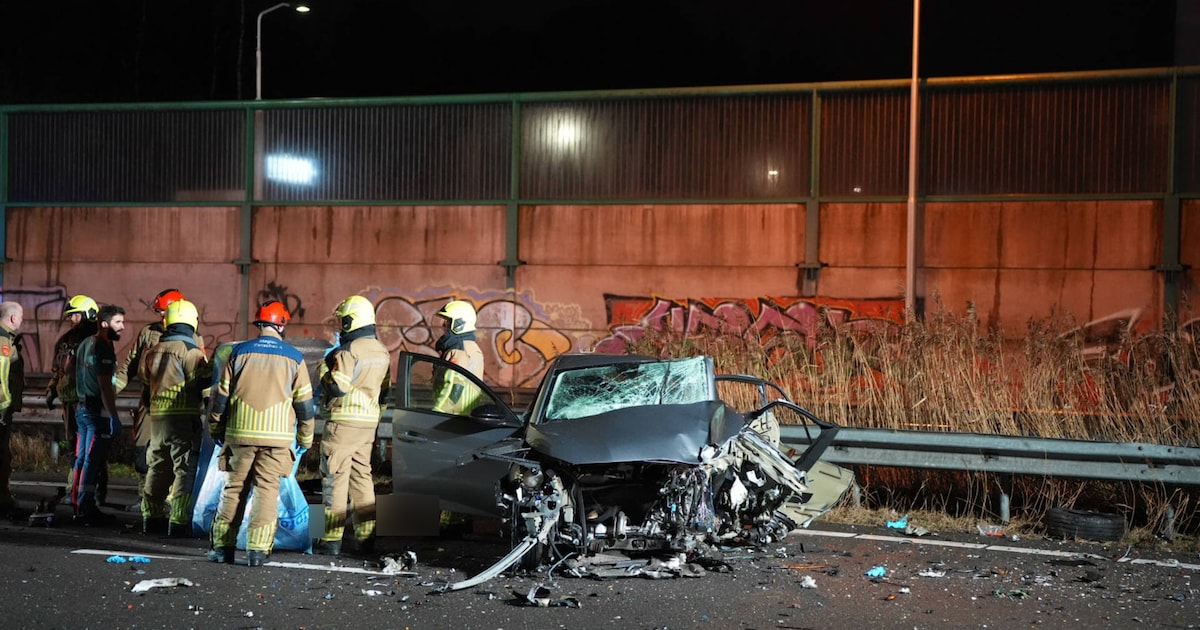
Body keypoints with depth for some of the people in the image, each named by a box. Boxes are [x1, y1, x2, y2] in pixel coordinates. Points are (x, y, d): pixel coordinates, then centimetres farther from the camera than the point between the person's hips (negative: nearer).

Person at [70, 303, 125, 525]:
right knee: (93, 462, -7)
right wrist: (114, 417, -21)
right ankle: (86, 510, -5)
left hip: (82, 409, 10)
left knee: (82, 459, 14)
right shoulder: (103, 348, -15)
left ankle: (78, 506, 21)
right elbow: (105, 386, -21)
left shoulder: (85, 344, 15)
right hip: (98, 411, -10)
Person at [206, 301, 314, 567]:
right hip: (277, 435, -1)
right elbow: (304, 403, 4)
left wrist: (216, 430, 19)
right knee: (267, 489, 3)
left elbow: (221, 395, 7)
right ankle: (258, 549, -2)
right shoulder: (294, 357, 3)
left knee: (234, 488, 10)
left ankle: (223, 545, 13)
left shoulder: (239, 352, 4)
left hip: (240, 434, 1)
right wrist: (305, 439, 14)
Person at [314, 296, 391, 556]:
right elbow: (384, 391, 17)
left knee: (335, 477, -2)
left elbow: (337, 388, -18)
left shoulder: (348, 351, -15)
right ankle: (367, 536, 14)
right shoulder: (381, 351, 12)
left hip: (344, 422, -8)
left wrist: (324, 368, -3)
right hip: (368, 423, 8)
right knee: (362, 476, 13)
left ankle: (332, 539, 1)